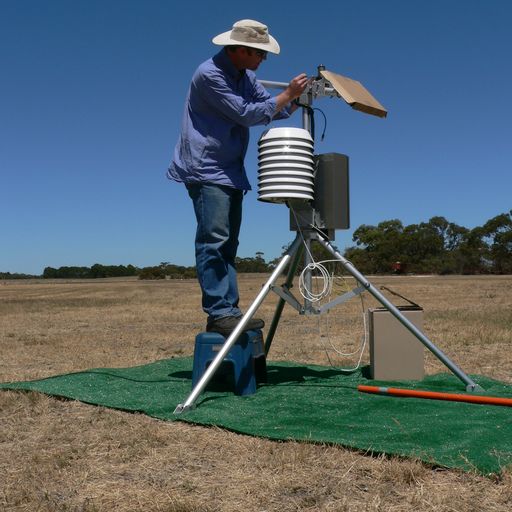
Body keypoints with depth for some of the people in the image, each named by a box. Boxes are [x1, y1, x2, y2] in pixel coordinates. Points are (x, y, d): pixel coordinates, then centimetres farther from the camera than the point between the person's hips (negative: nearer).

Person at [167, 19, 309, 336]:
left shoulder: (246, 75, 14)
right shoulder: (209, 74, -14)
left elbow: (273, 109, 14)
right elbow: (247, 114, -15)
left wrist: (298, 98, -2)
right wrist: (288, 93, -10)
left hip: (230, 171, 9)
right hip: (206, 169, -9)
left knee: (228, 244, 6)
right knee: (213, 241, -14)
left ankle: (229, 311, 8)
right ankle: (219, 313, -14)